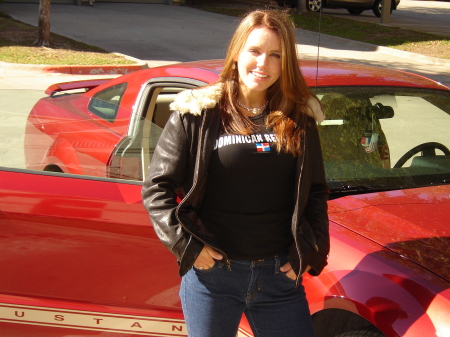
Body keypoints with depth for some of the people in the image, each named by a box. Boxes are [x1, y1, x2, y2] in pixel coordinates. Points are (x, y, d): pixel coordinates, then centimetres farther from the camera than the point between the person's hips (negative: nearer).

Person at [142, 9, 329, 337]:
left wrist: (310, 252, 0)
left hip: (280, 274, 2)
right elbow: (156, 188, -3)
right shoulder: (197, 114, -5)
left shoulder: (299, 119, 4)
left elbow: (316, 193, 11)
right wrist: (188, 245, -11)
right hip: (211, 273, -2)